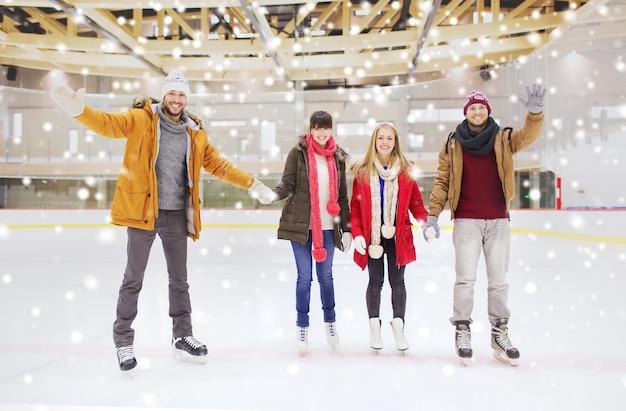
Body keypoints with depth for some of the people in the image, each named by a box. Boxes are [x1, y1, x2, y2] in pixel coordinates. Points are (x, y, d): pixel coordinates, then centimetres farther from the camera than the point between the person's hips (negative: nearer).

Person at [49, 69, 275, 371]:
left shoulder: (195, 133, 10)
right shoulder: (141, 119, -1)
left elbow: (217, 165, 14)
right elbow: (108, 124, -14)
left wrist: (251, 184, 12)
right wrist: (78, 109, -34)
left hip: (176, 214, 4)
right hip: (143, 209, -4)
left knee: (179, 279, 13)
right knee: (134, 278, 4)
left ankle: (182, 337, 26)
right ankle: (123, 341, 17)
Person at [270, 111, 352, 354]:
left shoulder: (338, 157, 5)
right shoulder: (298, 152, -4)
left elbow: (342, 195, 8)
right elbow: (288, 184, -8)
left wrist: (346, 228, 7)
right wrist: (274, 193, -31)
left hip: (328, 227, 2)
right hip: (300, 225, -2)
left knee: (325, 275, 13)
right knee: (304, 276, 4)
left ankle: (330, 320, 32)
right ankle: (302, 326, 17)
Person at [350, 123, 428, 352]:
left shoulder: (406, 171, 2)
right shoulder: (362, 172, -1)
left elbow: (415, 203, 2)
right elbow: (355, 206, 0)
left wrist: (426, 223, -14)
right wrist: (357, 234, -9)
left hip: (398, 236, 1)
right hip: (372, 236, 0)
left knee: (398, 282, 9)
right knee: (375, 282, 10)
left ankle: (398, 327, 22)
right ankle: (374, 326, 25)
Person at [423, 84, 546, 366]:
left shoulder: (503, 139, 5)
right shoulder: (453, 144, 3)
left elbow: (529, 135, -12)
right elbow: (442, 181, 3)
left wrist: (535, 112, -32)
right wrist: (433, 215, -4)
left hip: (498, 221, 2)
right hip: (466, 221, -1)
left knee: (498, 280, 9)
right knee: (465, 278, -3)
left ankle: (500, 332, 19)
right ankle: (462, 331, 9)